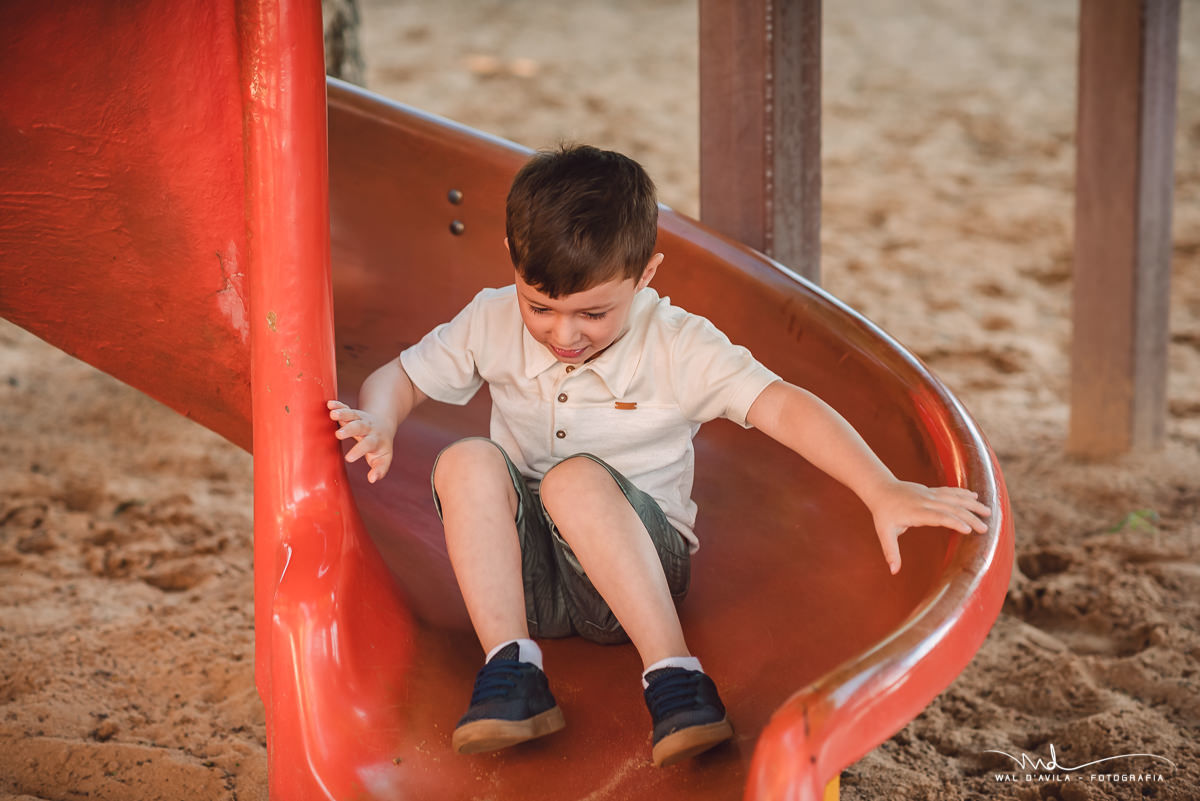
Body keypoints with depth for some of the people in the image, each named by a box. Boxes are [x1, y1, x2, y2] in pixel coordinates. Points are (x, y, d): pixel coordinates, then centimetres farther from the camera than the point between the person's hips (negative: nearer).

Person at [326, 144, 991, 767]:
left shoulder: (676, 348, -11)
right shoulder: (494, 324, -1)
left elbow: (781, 406, -21)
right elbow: (401, 377, 9)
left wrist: (883, 493, -34)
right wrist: (377, 423, -17)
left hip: (639, 571, -3)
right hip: (525, 571, 3)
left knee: (576, 478, -33)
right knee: (468, 462, -25)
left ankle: (672, 673, -36)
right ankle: (510, 670, -28)